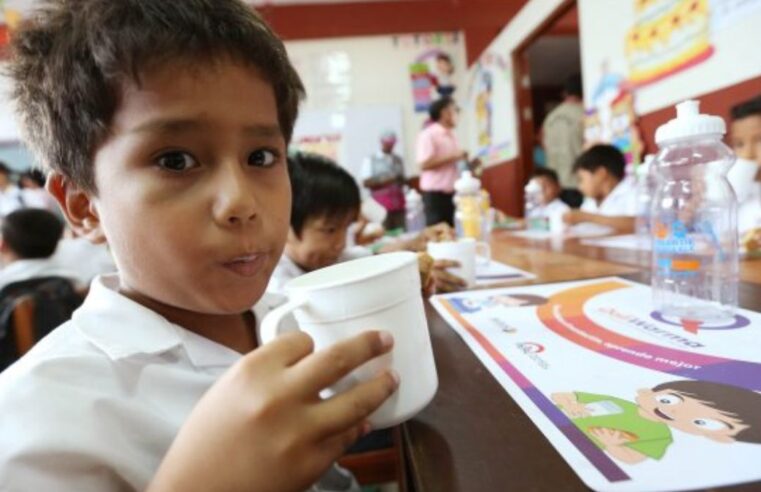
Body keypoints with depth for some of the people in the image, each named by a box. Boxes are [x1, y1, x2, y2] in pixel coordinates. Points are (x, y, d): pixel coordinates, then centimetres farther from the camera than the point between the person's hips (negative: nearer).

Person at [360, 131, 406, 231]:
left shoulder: (398, 159, 15)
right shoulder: (371, 160, 2)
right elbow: (366, 182, -5)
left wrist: (400, 180, 0)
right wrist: (384, 181, -16)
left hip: (398, 202, 4)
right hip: (381, 204, -4)